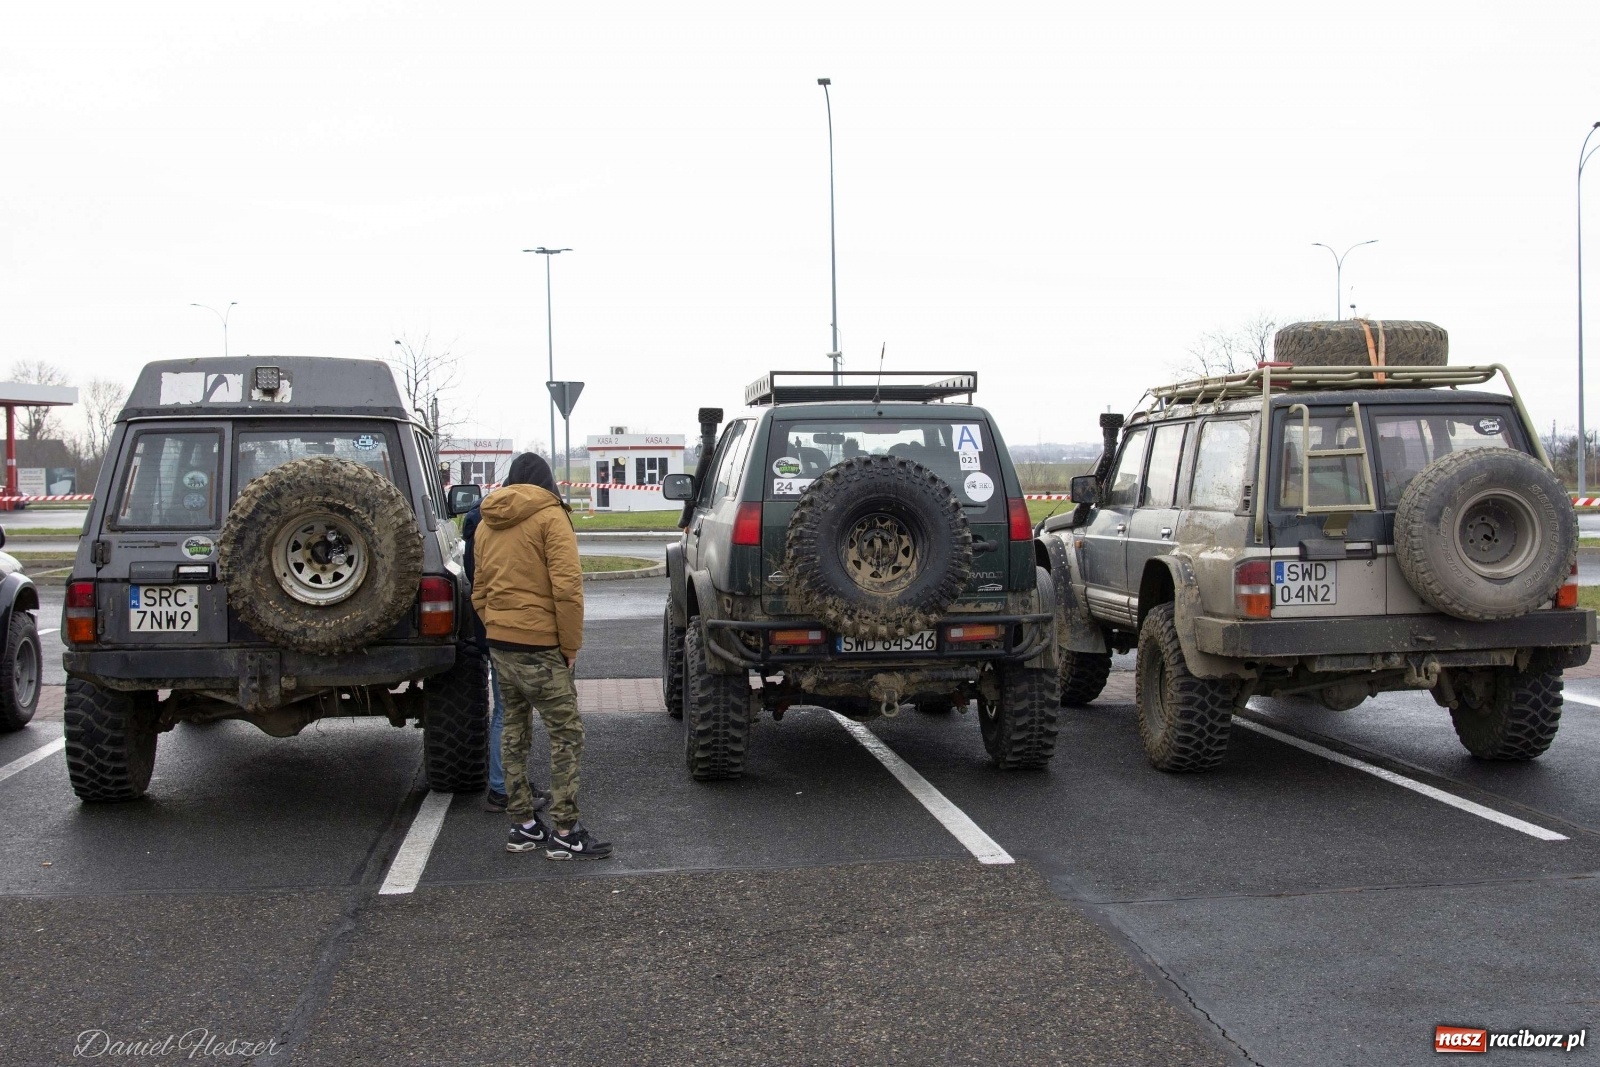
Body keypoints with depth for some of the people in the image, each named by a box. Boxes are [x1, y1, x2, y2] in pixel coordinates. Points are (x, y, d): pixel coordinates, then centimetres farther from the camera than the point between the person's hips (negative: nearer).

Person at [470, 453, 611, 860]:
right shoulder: (550, 516, -8)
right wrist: (571, 645, -10)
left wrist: (496, 631, 18)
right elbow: (567, 586, -16)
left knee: (514, 731, 15)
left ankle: (523, 826, 20)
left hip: (499, 643, 8)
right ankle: (565, 834, -1)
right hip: (539, 646, -8)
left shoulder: (486, 524, 14)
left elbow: (480, 591, 16)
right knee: (566, 735, -1)